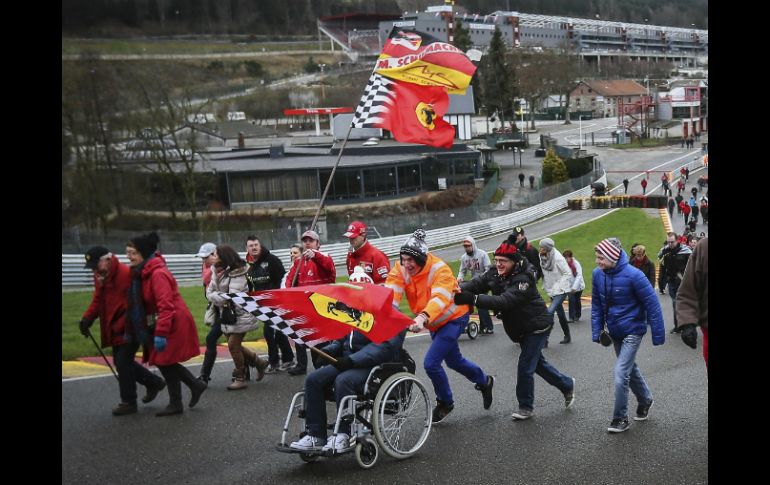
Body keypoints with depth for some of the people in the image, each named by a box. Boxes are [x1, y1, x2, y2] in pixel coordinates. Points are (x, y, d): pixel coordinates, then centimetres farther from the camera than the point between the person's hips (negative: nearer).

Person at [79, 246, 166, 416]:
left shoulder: (127, 274, -21)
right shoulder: (100, 276, 6)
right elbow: (97, 301, 13)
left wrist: (130, 329, -23)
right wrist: (87, 318, -2)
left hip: (129, 330, -9)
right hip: (115, 330, 9)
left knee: (123, 363, -7)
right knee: (121, 362, 15)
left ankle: (128, 402, 7)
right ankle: (154, 383, 32)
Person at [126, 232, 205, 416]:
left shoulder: (158, 274, -22)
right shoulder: (142, 272, 8)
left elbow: (166, 306, -27)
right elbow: (139, 303, 14)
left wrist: (160, 333, -29)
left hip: (174, 323, -9)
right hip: (167, 323, 9)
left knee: (165, 362, 0)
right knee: (163, 361, 12)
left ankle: (175, 404, 13)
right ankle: (196, 385, 25)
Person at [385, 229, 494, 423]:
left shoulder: (439, 270, -31)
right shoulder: (400, 269, -17)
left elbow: (440, 298, -46)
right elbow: (390, 292, -31)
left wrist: (423, 318, -64)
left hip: (454, 318, -7)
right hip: (435, 322, 7)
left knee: (431, 363, -15)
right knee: (453, 360, 23)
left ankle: (445, 402, 11)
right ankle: (484, 381, 50)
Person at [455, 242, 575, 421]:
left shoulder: (523, 279, -30)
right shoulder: (495, 274, -6)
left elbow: (504, 301, -41)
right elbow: (476, 283, -17)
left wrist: (473, 299, -49)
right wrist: (458, 290, -38)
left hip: (536, 327, -9)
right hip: (520, 329, 9)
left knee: (525, 367, -8)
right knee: (537, 363, 21)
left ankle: (526, 407, 10)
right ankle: (567, 385, 40)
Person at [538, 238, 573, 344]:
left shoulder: (558, 258, -21)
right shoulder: (542, 257, -2)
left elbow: (568, 274, -14)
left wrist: (559, 287, -17)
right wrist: (545, 286, 4)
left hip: (561, 290, -7)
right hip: (551, 291, 7)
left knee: (550, 312, -19)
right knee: (560, 313, 17)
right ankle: (567, 336, 30)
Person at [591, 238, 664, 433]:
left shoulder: (633, 275, -24)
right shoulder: (597, 274, -7)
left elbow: (652, 304, -18)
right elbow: (596, 305, 4)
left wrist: (658, 335, -14)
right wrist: (597, 332, 0)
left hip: (632, 330, -6)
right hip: (614, 331, 6)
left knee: (621, 373, -12)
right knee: (629, 368, 21)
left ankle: (620, 418, 1)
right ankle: (645, 399, 45)